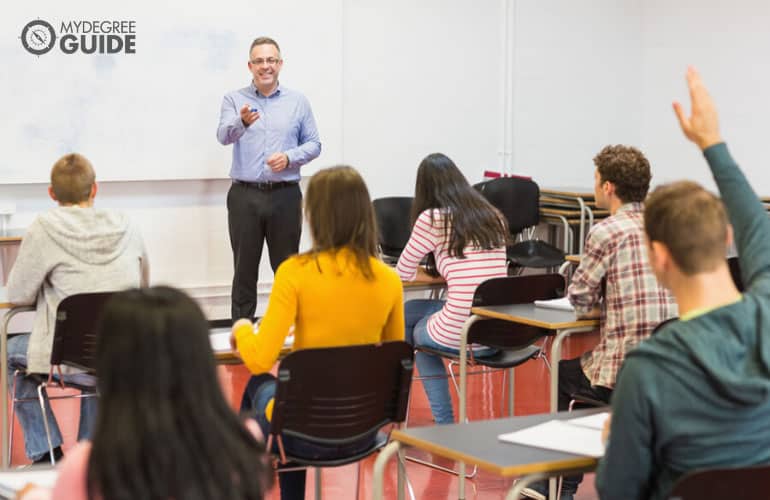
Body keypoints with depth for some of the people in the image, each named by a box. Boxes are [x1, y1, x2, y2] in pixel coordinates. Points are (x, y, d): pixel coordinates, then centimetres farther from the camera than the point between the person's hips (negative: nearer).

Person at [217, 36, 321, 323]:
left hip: (285, 195, 1)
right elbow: (224, 135, -15)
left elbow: (314, 144, 8)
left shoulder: (297, 102, 7)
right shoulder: (234, 100, 3)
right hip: (245, 196, -1)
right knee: (244, 269, 4)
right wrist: (242, 122, -38)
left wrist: (290, 158, -12)